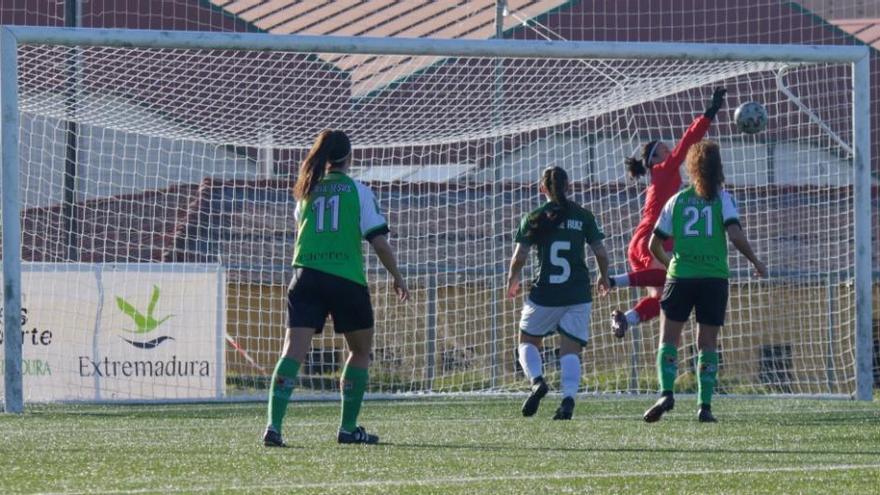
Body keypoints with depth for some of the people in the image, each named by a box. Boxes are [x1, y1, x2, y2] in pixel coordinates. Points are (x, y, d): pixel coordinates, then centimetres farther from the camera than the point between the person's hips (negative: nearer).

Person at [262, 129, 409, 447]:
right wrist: (397, 277, 10)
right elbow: (379, 241, -2)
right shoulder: (358, 191, 2)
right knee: (360, 351, 17)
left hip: (306, 277, 3)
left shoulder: (308, 191, 14)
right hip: (347, 279, -3)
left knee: (294, 350, -7)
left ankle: (274, 425, -24)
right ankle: (348, 427, 16)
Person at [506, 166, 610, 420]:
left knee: (528, 341, 16)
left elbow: (519, 258, -4)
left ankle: (537, 380, -11)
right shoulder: (583, 216, 4)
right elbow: (601, 253, 3)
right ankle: (568, 399, -19)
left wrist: (512, 282, 15)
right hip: (578, 293, 1)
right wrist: (603, 277, 22)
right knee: (571, 349, 2)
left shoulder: (535, 218, 0)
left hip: (544, 293, -1)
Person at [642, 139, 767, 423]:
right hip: (714, 277, 0)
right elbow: (735, 235, -12)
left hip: (680, 276, 0)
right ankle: (705, 405, -1)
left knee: (669, 338, 6)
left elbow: (654, 244, 9)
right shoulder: (722, 199, 2)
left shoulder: (677, 201, 7)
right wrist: (756, 262, 2)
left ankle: (666, 393, -15)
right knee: (707, 344, 6)